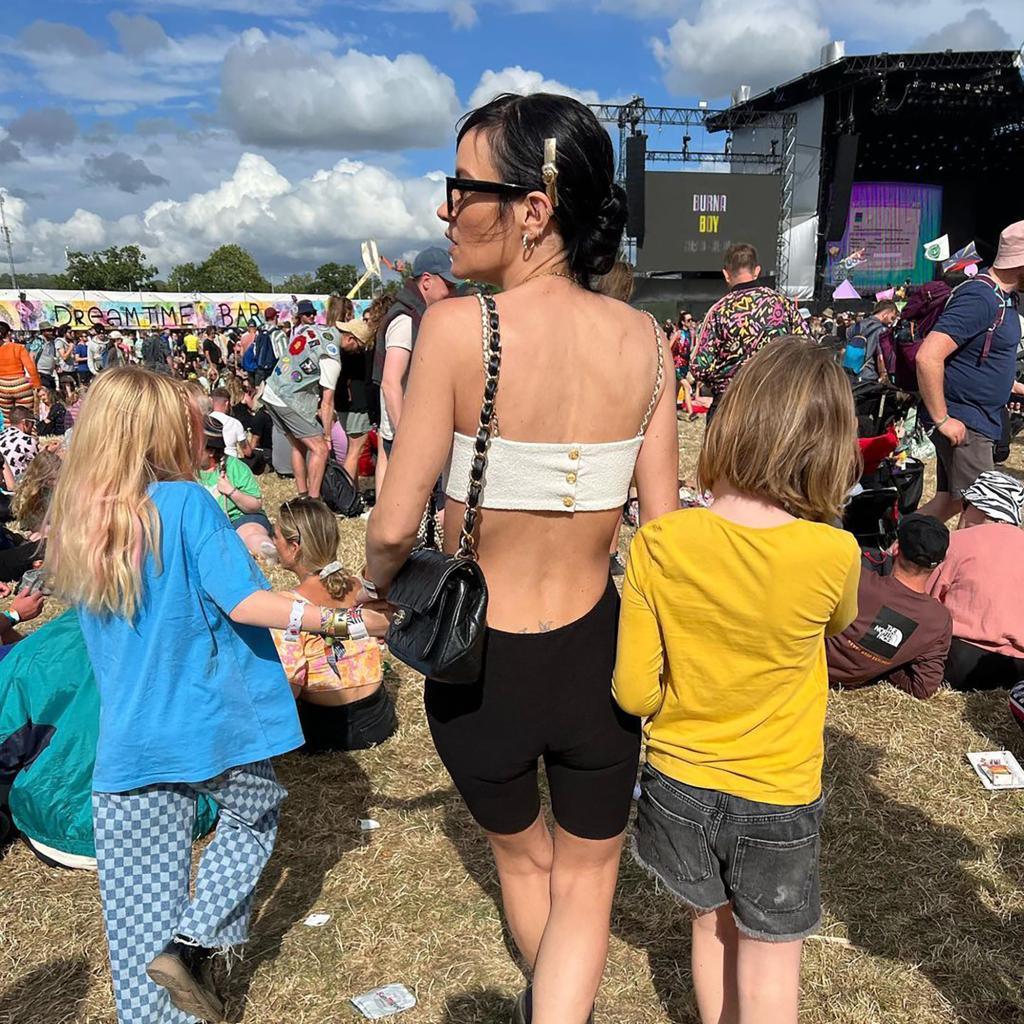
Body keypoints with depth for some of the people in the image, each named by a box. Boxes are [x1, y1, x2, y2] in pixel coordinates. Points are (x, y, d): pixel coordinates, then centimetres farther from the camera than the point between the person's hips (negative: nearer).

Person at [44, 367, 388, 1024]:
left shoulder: (73, 525, 4)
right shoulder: (186, 502, -15)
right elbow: (245, 602, -20)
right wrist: (346, 620, -13)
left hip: (128, 743, 5)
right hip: (213, 726, -5)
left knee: (140, 901, 17)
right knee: (254, 818, 24)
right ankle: (194, 943, 10)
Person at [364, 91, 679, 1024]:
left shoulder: (455, 327, -19)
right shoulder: (642, 338, -9)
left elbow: (396, 524, -17)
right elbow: (664, 523, -4)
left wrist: (376, 579, 6)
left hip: (480, 667, 0)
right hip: (597, 659, 1)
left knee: (521, 854, 32)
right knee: (587, 879, 29)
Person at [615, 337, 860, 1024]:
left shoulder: (658, 543, -21)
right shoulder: (835, 554, -23)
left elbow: (634, 693, -15)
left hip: (680, 781, 2)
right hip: (779, 795, -1)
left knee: (711, 925, 27)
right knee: (771, 958, 22)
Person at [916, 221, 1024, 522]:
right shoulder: (979, 298, -19)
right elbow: (928, 357, -27)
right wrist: (942, 420, -23)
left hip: (981, 422, 10)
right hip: (962, 424, -10)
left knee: (949, 502, 14)